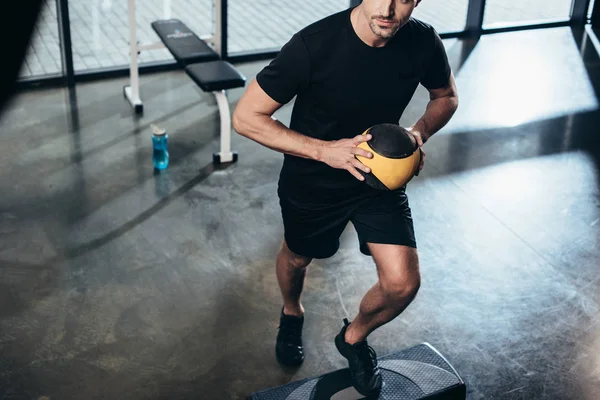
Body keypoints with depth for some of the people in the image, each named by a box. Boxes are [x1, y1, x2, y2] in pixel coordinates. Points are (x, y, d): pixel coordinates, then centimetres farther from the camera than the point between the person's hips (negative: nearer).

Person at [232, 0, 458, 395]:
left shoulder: (423, 42, -19)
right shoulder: (314, 44, -31)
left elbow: (447, 96, 3)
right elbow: (247, 117, -24)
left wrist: (421, 131, -18)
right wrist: (325, 150, -33)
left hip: (380, 177, 2)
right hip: (311, 182, -2)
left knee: (402, 283, -9)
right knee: (297, 258, 23)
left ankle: (354, 337, 26)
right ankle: (292, 312, 60)